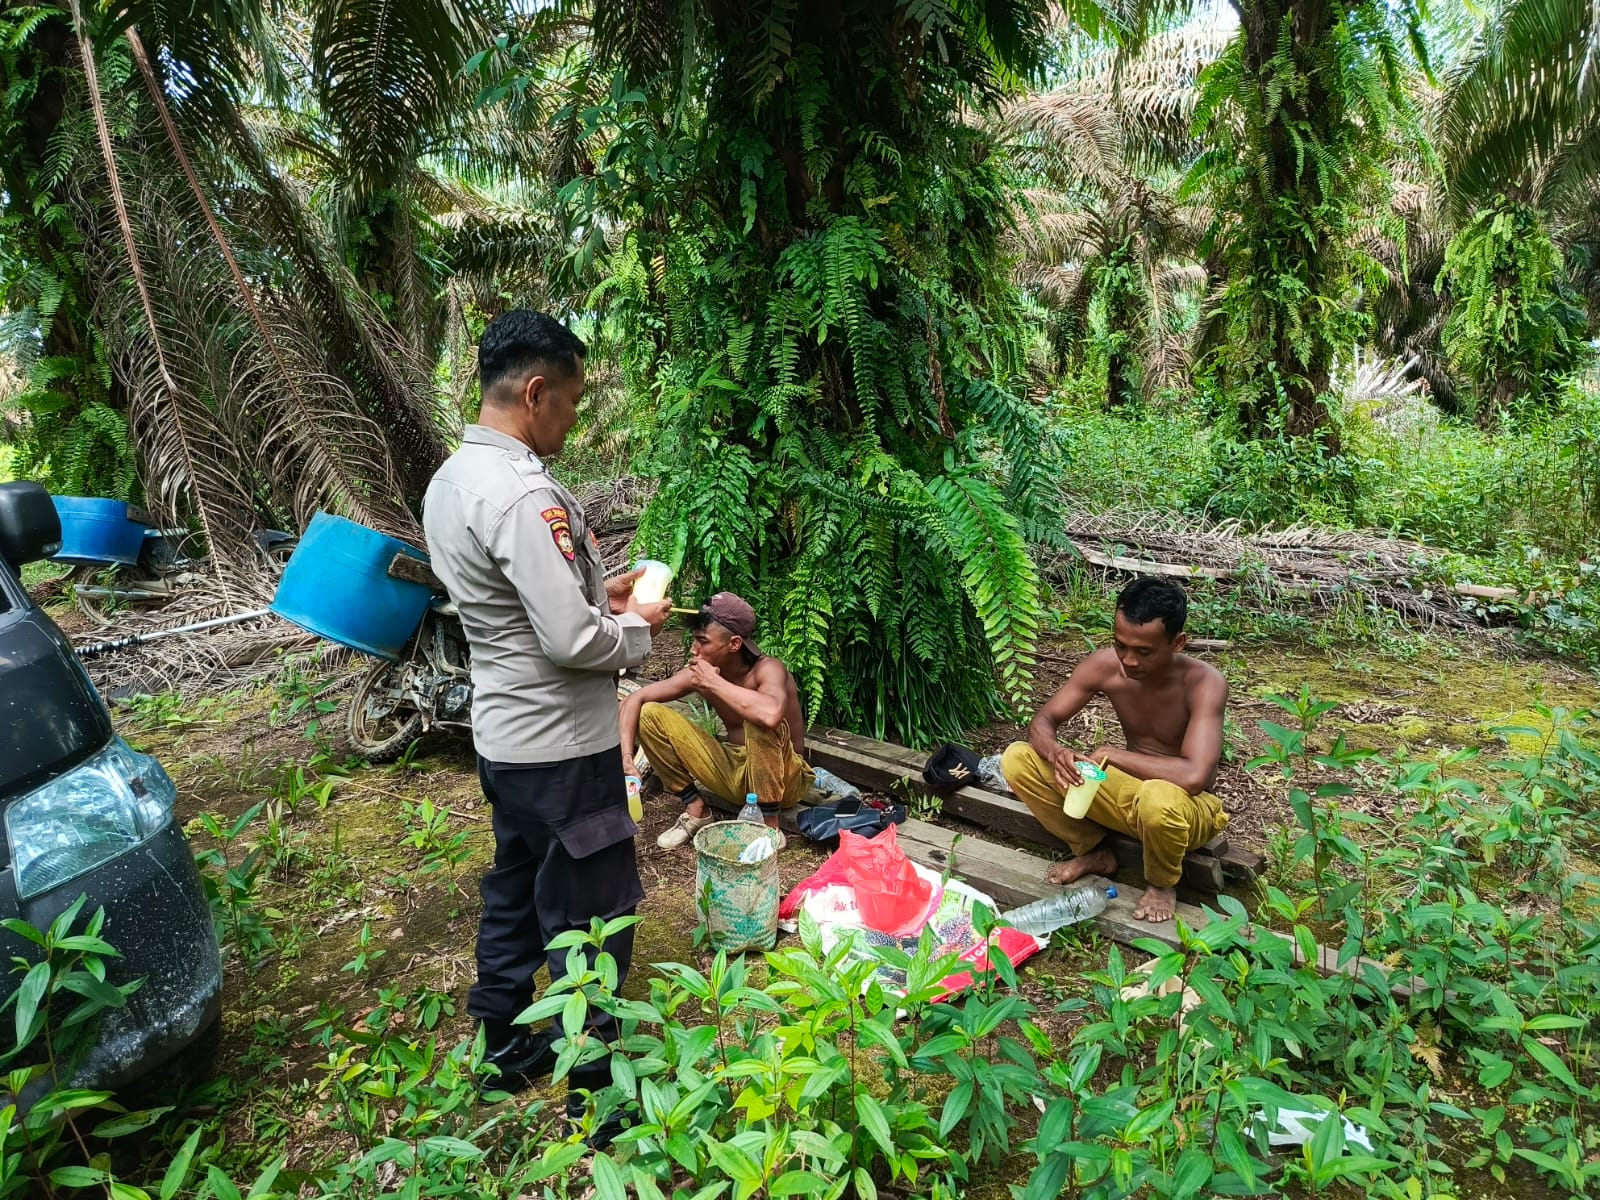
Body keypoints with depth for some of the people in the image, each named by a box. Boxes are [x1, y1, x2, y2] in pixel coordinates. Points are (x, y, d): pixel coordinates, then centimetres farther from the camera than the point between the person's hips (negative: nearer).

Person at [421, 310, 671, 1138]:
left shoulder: (450, 480, 5)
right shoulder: (524, 495, -26)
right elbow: (574, 642, -28)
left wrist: (597, 591, 10)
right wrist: (638, 628, -9)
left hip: (501, 736, 10)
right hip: (560, 750, -9)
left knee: (515, 889, 23)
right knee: (591, 914, 5)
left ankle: (503, 1045, 40)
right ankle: (595, 1090, 21)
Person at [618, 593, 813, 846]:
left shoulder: (768, 670, -26)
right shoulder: (698, 673, -10)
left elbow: (771, 714, -49)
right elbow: (635, 700, -6)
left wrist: (714, 682, -35)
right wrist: (626, 756, -22)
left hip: (783, 778, -5)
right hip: (734, 772, 6)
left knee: (759, 722, -38)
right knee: (650, 714, -7)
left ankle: (769, 825, -20)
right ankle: (696, 810, 4)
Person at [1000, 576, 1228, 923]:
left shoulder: (1204, 683, -28)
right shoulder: (1106, 664, -14)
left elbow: (1194, 776, -39)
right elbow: (1044, 720, -7)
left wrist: (1110, 754, -27)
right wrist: (1056, 752, -32)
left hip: (1186, 806, -4)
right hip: (1129, 790, 5)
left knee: (1158, 798, -43)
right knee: (1017, 759, -13)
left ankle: (1163, 883, -7)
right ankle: (1092, 852, 8)